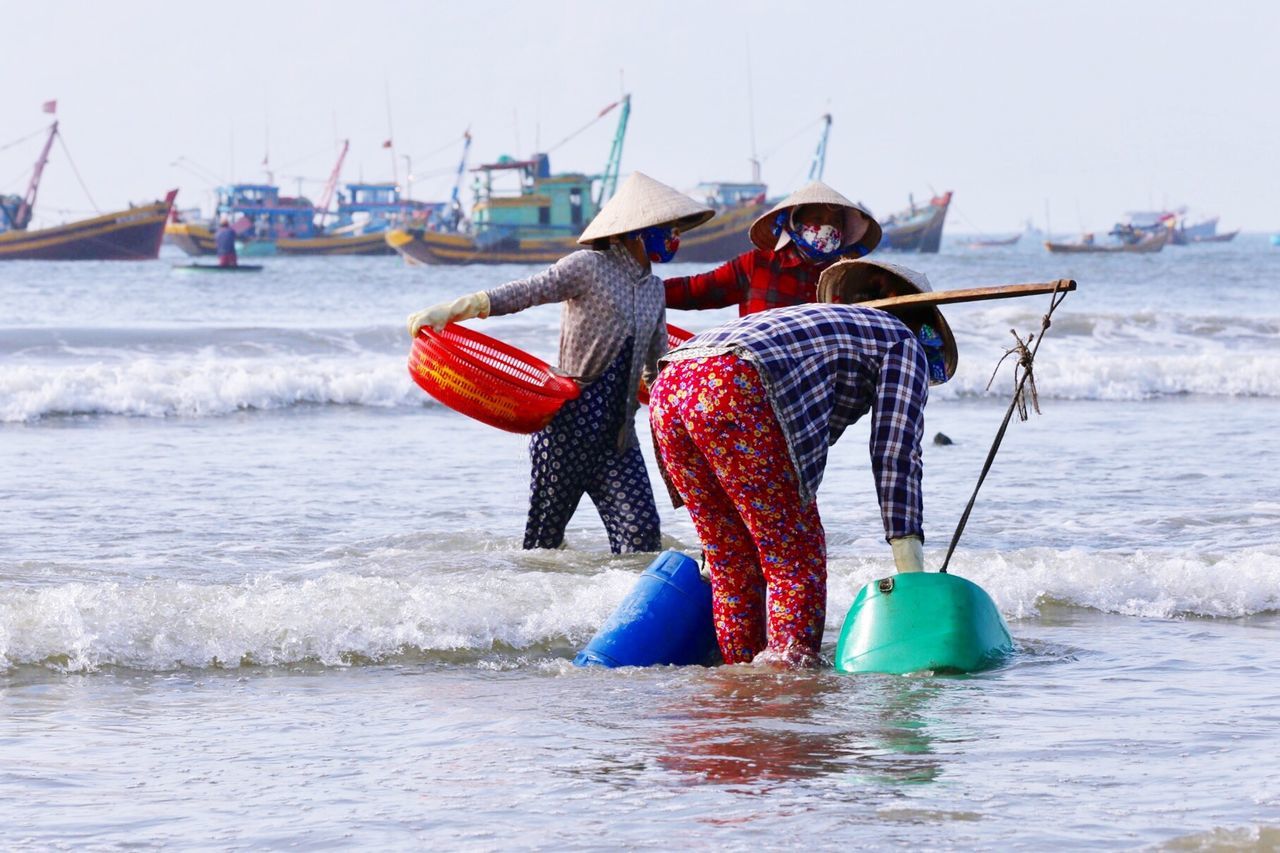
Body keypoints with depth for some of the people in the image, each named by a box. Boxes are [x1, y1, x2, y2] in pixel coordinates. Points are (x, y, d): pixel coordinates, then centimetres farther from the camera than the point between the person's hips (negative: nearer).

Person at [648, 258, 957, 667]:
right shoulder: (903, 343, 19)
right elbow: (896, 455, 7)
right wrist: (911, 568, 5)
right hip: (733, 390, -8)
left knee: (733, 561, 17)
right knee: (797, 556, 2)